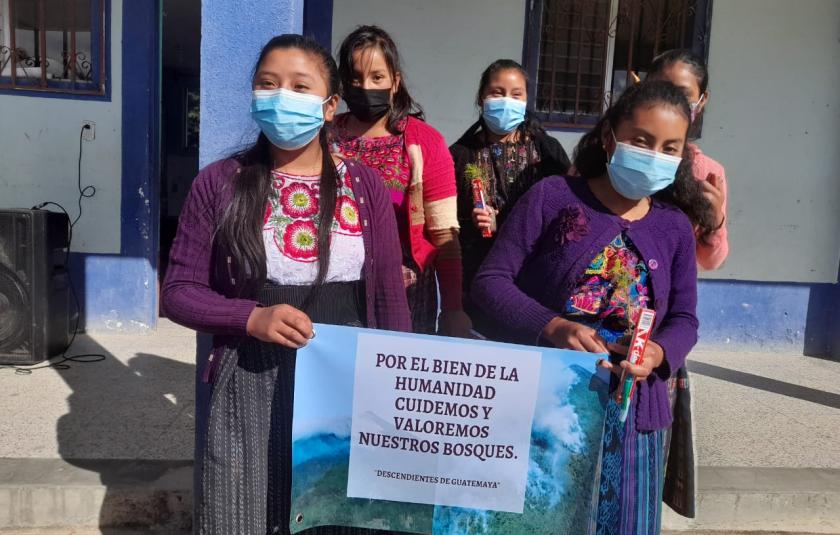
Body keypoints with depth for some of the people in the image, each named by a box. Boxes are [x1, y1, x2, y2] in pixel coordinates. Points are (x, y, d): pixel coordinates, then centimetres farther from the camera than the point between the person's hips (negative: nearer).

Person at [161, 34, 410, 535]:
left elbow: (390, 300, 4)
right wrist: (252, 318, -17)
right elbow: (179, 290, 0)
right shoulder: (220, 182, -1)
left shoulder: (365, 186, 1)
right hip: (250, 388, 0)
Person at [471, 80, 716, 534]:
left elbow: (683, 319, 8)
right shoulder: (552, 197, -5)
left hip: (629, 411, 3)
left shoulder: (675, 227, 6)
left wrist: (658, 353, -15)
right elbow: (490, 280, -9)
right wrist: (552, 327, -24)